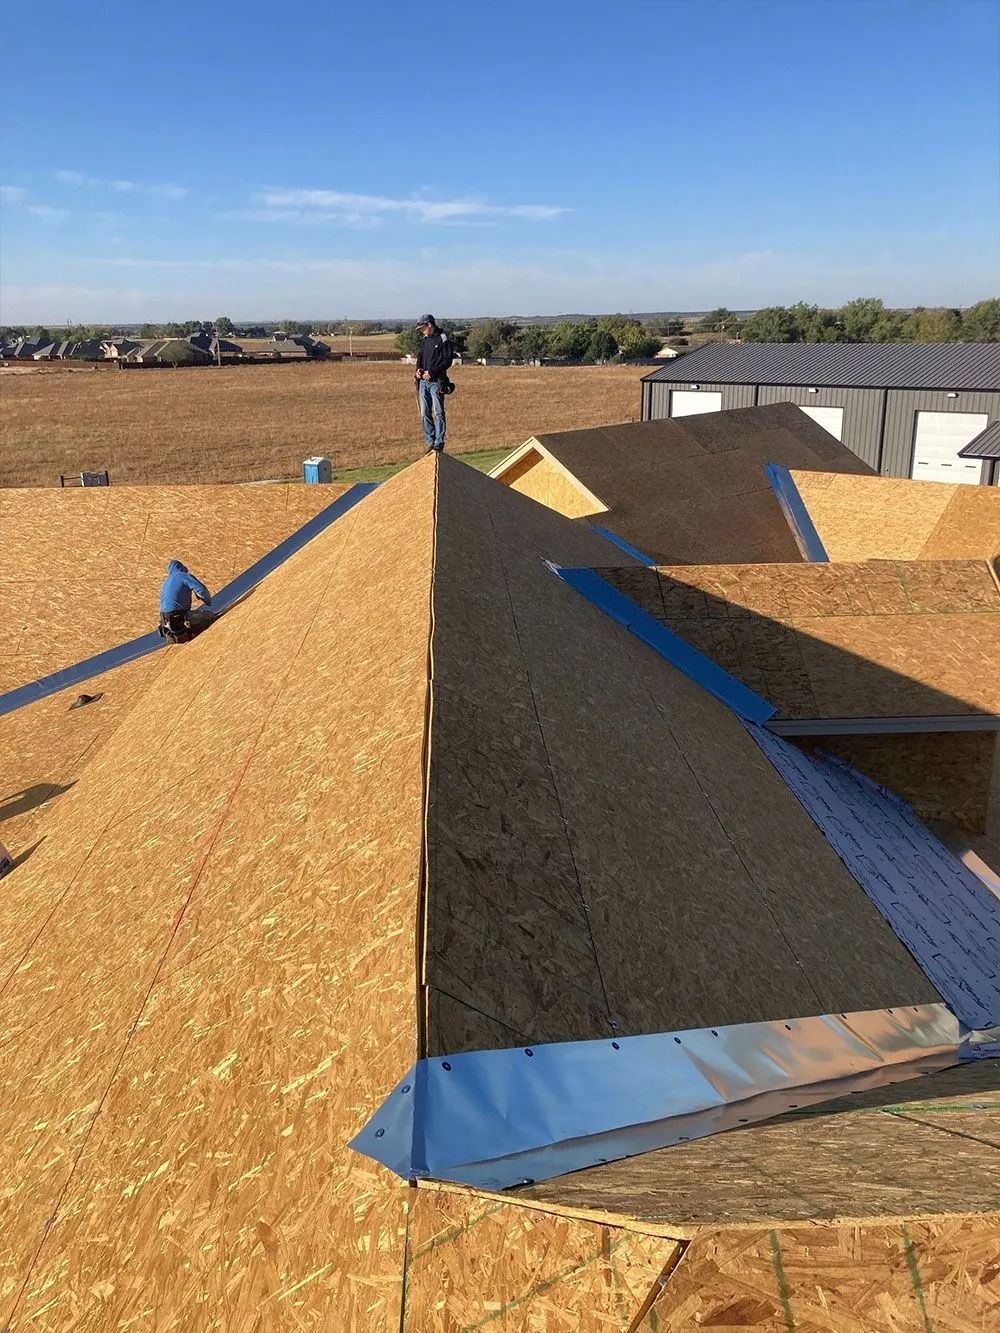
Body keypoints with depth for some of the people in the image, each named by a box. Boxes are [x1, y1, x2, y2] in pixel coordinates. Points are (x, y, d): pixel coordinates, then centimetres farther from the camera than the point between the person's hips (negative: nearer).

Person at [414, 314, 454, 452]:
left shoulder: (442, 339, -5)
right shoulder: (425, 340, 17)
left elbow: (448, 360, -11)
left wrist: (431, 372, -16)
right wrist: (418, 369, 4)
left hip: (436, 382, -7)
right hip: (423, 382, 7)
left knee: (438, 413, -8)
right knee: (425, 414, 5)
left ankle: (439, 442, -5)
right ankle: (430, 442, 11)